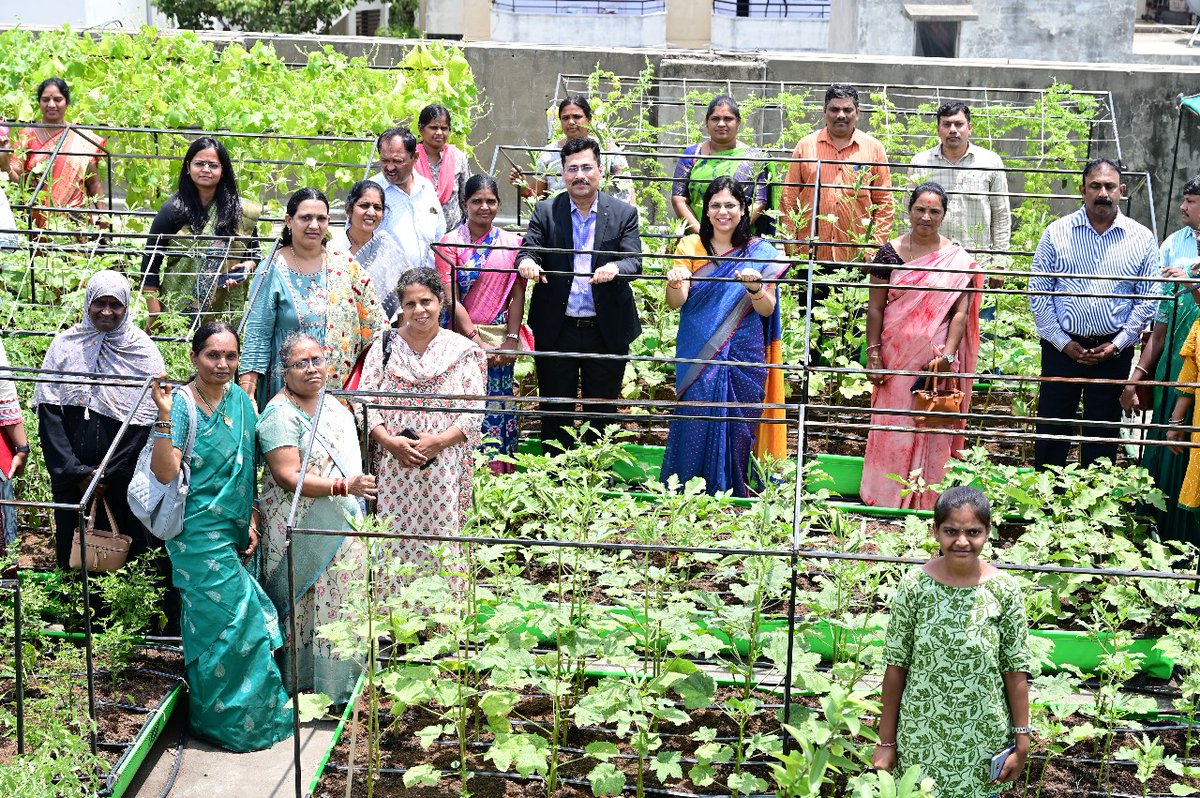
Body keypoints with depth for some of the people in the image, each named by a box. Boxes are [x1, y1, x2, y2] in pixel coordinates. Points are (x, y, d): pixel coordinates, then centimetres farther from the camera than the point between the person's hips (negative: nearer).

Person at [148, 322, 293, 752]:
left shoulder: (240, 400, 6)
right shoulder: (183, 404, -14)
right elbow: (164, 472, -23)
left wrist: (252, 522, 6)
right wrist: (164, 416, -31)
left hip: (234, 532, 7)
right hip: (200, 535, -7)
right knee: (229, 623, -4)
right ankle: (226, 721, 11)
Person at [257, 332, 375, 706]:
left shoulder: (329, 402, 10)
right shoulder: (281, 415, -18)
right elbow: (288, 477, -25)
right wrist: (344, 486, -29)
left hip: (338, 527, 9)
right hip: (301, 531, -9)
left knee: (338, 603, 14)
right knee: (305, 605, -2)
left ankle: (336, 680, 26)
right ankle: (303, 683, 9)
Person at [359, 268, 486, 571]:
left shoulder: (462, 351, 5)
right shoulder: (386, 344, 9)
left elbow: (474, 411, 0)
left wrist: (439, 441, -14)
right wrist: (389, 441, -11)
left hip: (443, 466, -1)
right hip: (391, 466, 1)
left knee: (440, 540, -3)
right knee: (391, 537, 1)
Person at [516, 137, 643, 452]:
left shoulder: (624, 214, 1)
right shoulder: (545, 211, 3)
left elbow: (634, 262, -8)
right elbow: (528, 251, -5)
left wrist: (615, 268, -32)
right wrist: (527, 262, -30)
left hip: (607, 331, 0)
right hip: (556, 330, 0)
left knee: (602, 414, 10)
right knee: (555, 413, 9)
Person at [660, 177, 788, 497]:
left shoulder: (760, 252, 3)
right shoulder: (691, 246, 3)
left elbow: (767, 310, -4)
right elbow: (676, 303, -7)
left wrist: (755, 288, -25)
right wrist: (675, 282, -30)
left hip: (743, 359, 0)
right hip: (699, 357, 0)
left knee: (736, 430, 3)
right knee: (695, 426, -3)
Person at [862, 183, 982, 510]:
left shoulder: (958, 259, 0)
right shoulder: (890, 252, 2)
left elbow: (960, 312, -4)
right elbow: (875, 307, 4)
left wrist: (947, 354, -14)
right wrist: (873, 353, -1)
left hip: (936, 357, -1)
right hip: (896, 357, 1)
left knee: (933, 433, 4)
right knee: (892, 429, 5)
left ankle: (926, 502, 14)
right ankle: (885, 499, 15)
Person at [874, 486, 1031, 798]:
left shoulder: (1004, 589, -9)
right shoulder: (914, 584, -10)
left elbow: (1015, 670, -4)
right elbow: (896, 666, -4)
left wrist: (1021, 742, -3)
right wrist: (886, 741, -2)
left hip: (983, 740, 0)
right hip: (920, 737, 0)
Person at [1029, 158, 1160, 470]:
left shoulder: (1142, 239, 2)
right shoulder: (1057, 233, 0)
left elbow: (1148, 298, 1)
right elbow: (1038, 292, -1)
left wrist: (1118, 344, -7)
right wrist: (1063, 342, -8)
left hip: (1114, 350, 1)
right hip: (1062, 347, 0)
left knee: (1103, 432, 9)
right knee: (1052, 427, 5)